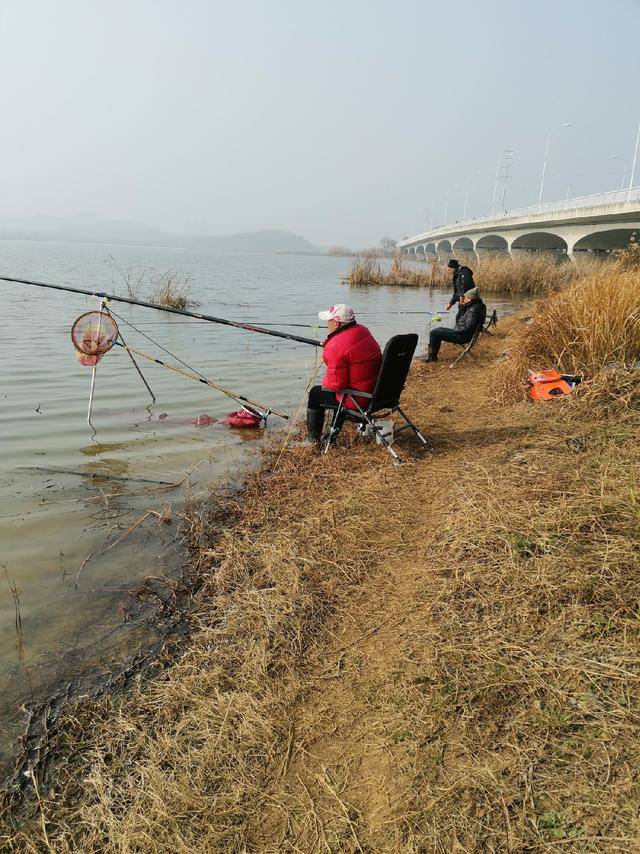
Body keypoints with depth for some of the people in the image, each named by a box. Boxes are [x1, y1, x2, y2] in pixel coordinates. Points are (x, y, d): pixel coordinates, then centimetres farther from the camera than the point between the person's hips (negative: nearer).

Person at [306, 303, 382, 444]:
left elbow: (336, 384, -23)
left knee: (315, 394, 12)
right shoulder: (363, 330, 2)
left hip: (359, 400, -9)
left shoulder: (336, 346, -25)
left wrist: (325, 382, 0)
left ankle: (313, 438, 26)